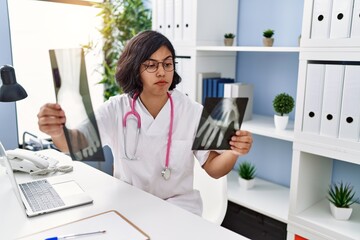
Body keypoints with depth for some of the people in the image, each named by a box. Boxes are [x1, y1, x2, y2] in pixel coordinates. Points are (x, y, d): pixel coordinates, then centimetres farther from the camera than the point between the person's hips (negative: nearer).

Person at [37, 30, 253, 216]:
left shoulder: (193, 112, -9)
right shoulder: (116, 109, -8)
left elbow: (214, 169, -5)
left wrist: (233, 152, -28)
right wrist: (58, 131, -44)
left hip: (178, 208, 0)